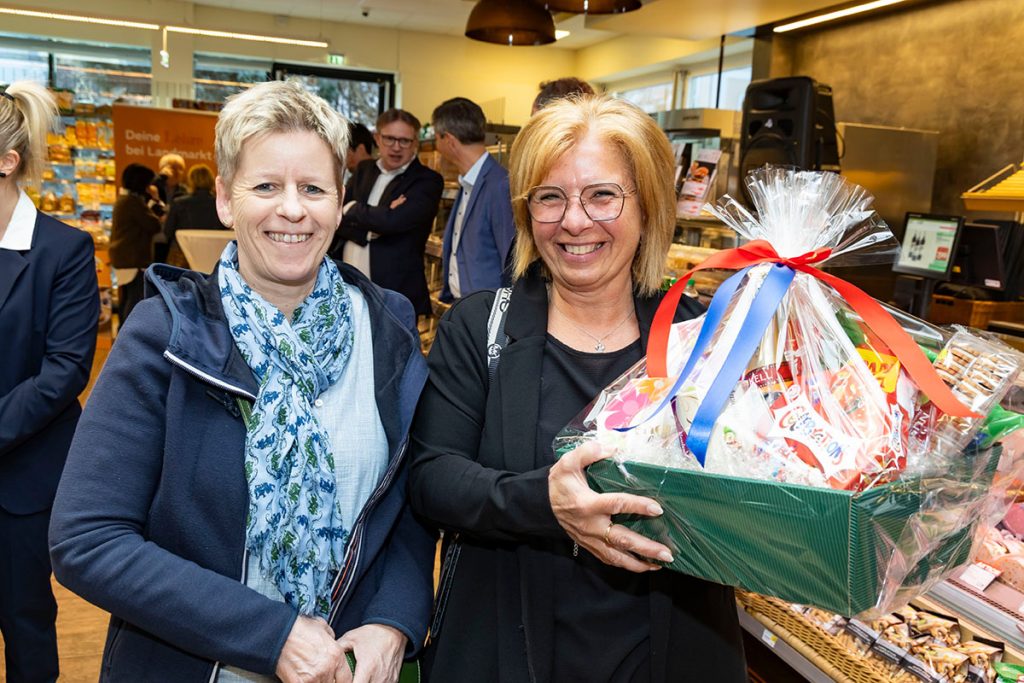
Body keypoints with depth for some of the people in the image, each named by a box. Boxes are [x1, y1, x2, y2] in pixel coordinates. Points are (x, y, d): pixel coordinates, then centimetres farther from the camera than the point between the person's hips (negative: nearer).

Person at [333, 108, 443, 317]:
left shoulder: (427, 181, -6)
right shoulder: (364, 170, 13)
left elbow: (393, 220, -20)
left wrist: (352, 209, -3)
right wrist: (370, 229, -12)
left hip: (395, 296, -5)